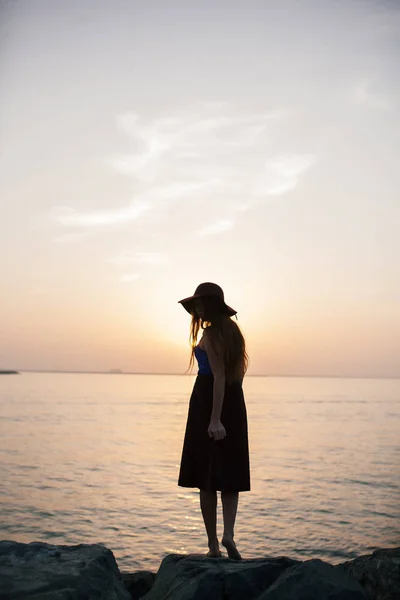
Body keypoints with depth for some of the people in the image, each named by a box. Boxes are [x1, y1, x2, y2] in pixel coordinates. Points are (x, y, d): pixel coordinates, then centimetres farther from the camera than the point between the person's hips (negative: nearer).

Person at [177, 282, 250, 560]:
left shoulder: (210, 333, -11)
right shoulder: (232, 330, 12)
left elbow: (219, 376, -19)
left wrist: (215, 419, -23)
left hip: (208, 405, -6)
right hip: (234, 405, 7)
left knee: (206, 476, 3)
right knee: (230, 475, 10)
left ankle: (213, 545, 7)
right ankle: (229, 533, -8)